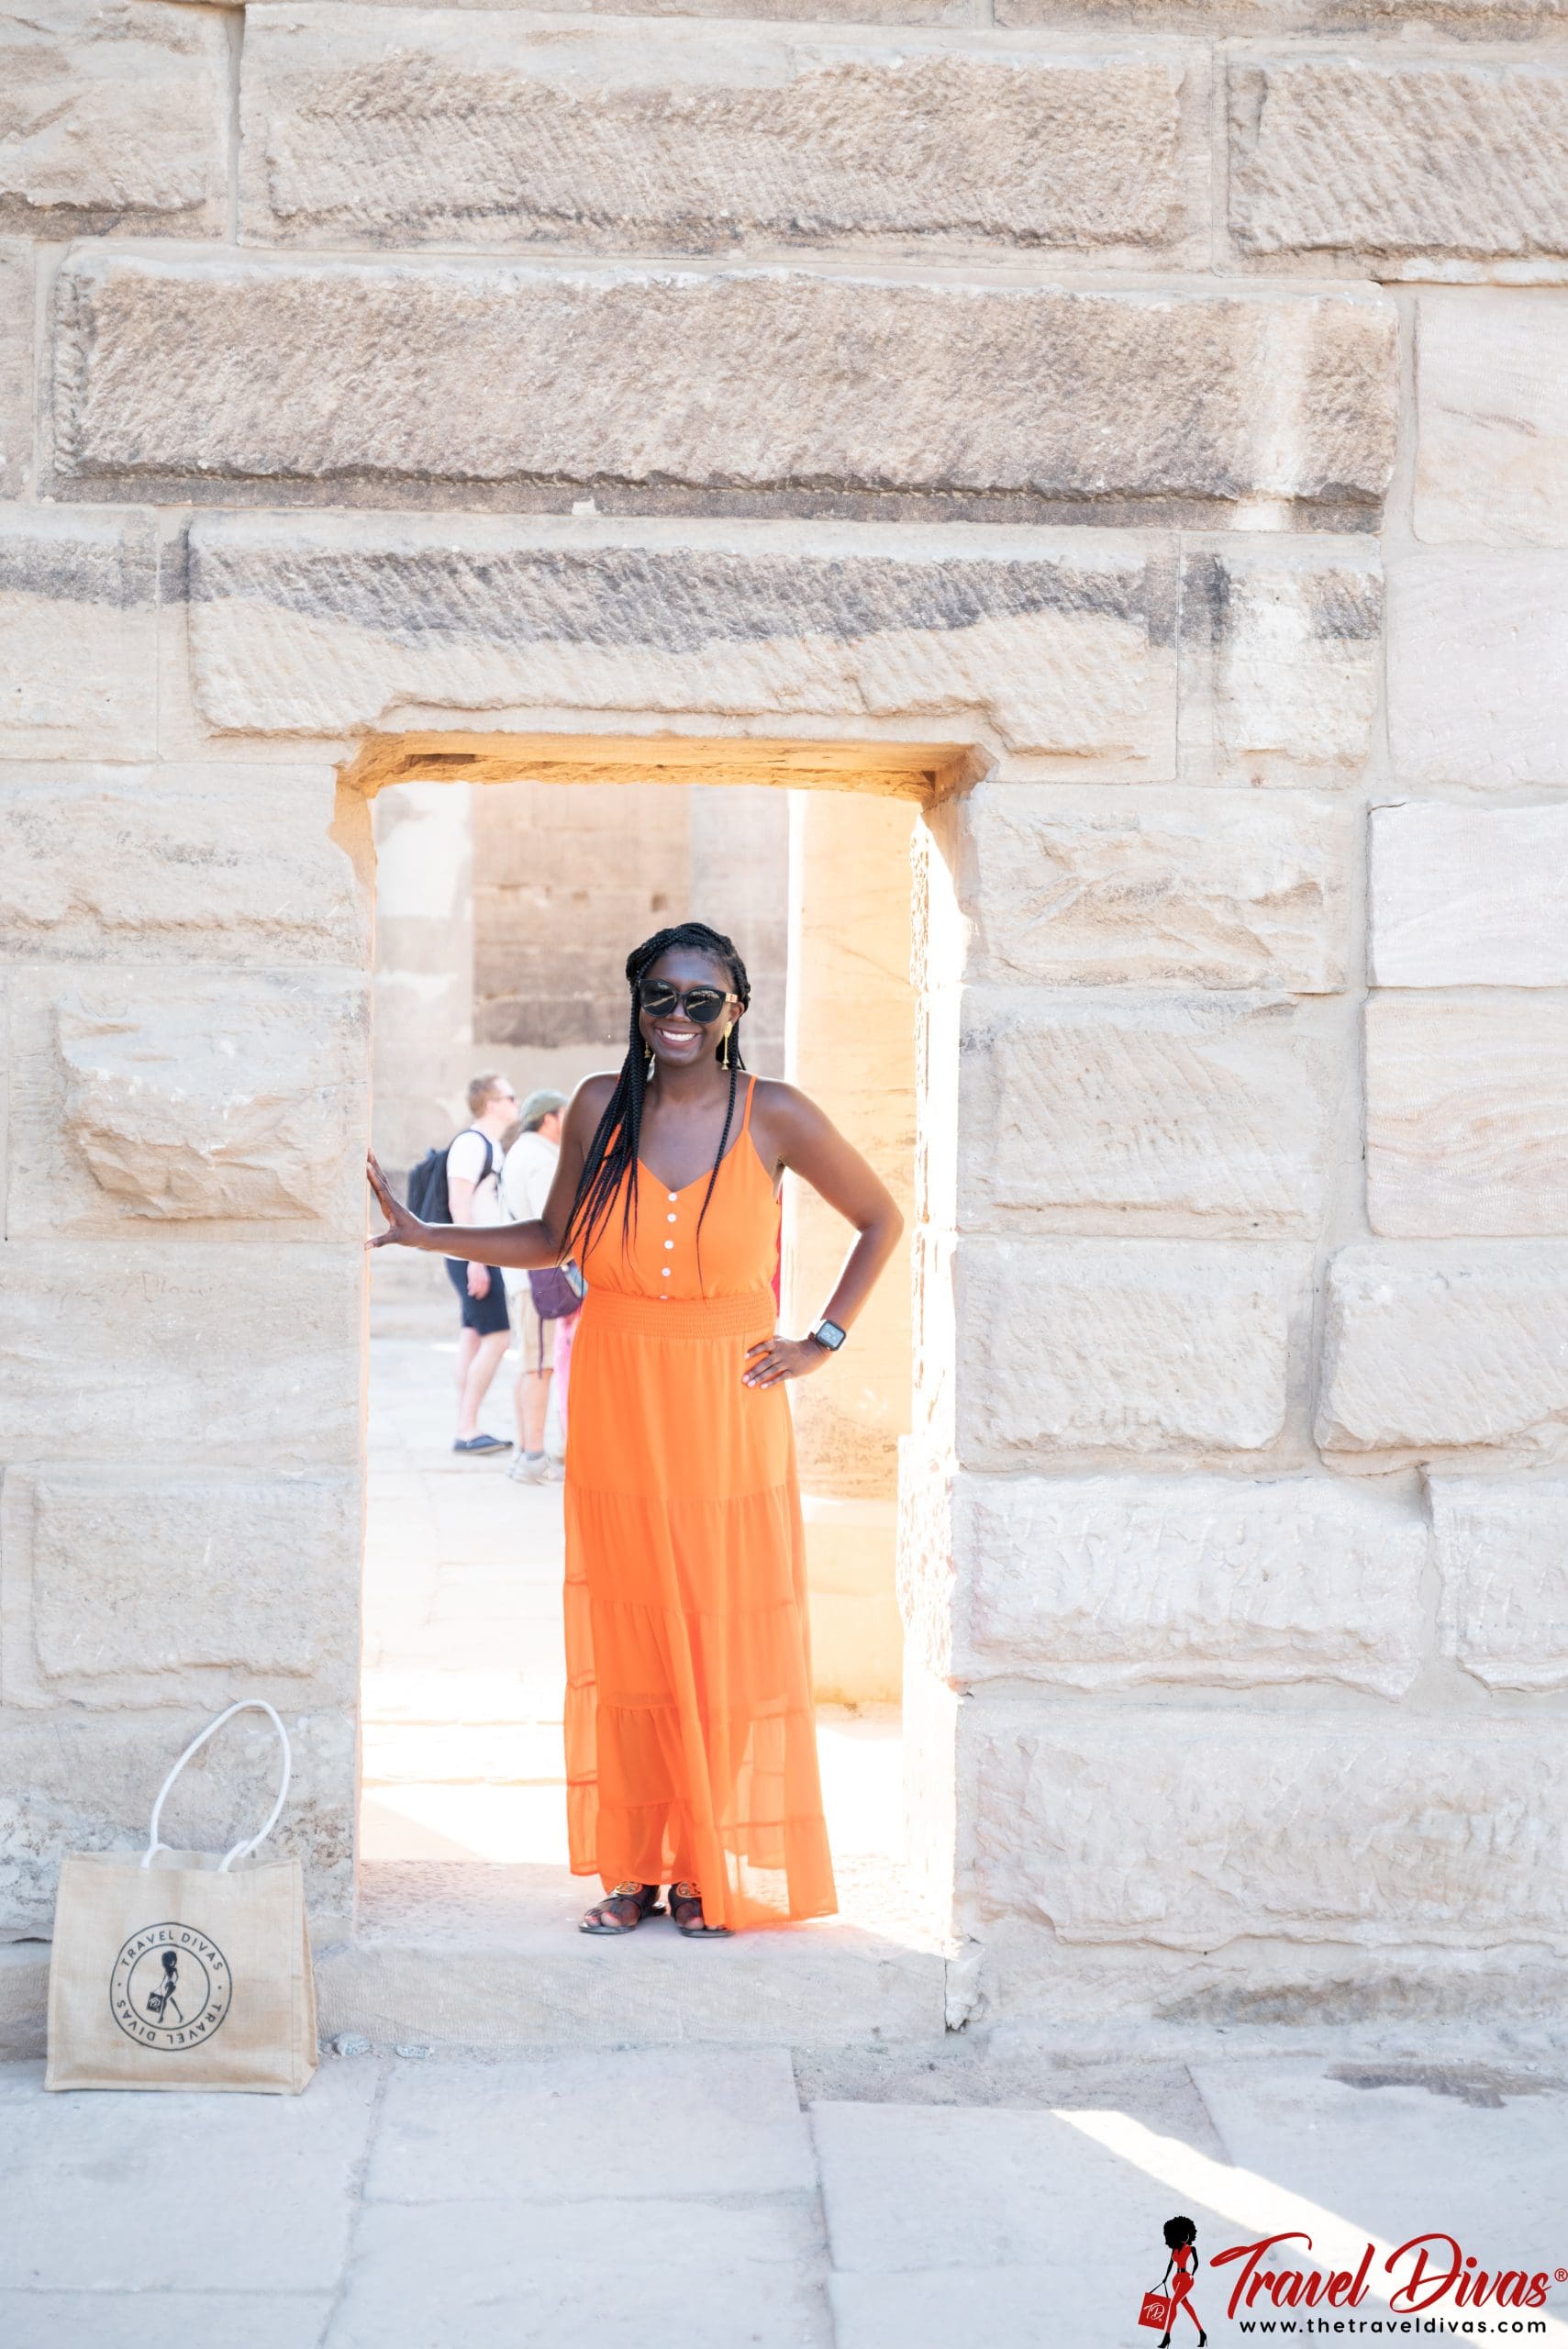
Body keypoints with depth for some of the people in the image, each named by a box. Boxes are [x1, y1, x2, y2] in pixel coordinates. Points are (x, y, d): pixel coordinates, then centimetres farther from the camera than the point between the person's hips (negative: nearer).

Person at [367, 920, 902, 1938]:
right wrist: (424, 1235, 7)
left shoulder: (775, 1117, -3)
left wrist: (823, 1343, 3)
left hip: (726, 1415, -2)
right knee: (624, 1635, 5)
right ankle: (634, 1868, 17)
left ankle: (716, 1871, 16)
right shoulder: (601, 1107, 3)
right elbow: (555, 1239, 14)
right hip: (618, 1415, 2)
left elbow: (882, 1219, 8)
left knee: (725, 1639, 2)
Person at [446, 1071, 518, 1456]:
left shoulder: (489, 1146, 17)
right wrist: (475, 1260, -24)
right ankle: (468, 1430, -9)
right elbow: (458, 1203, -20)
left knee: (473, 1338, 9)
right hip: (474, 1259, -10)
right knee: (497, 1337, -11)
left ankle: (466, 1430, 11)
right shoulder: (471, 1143, -14)